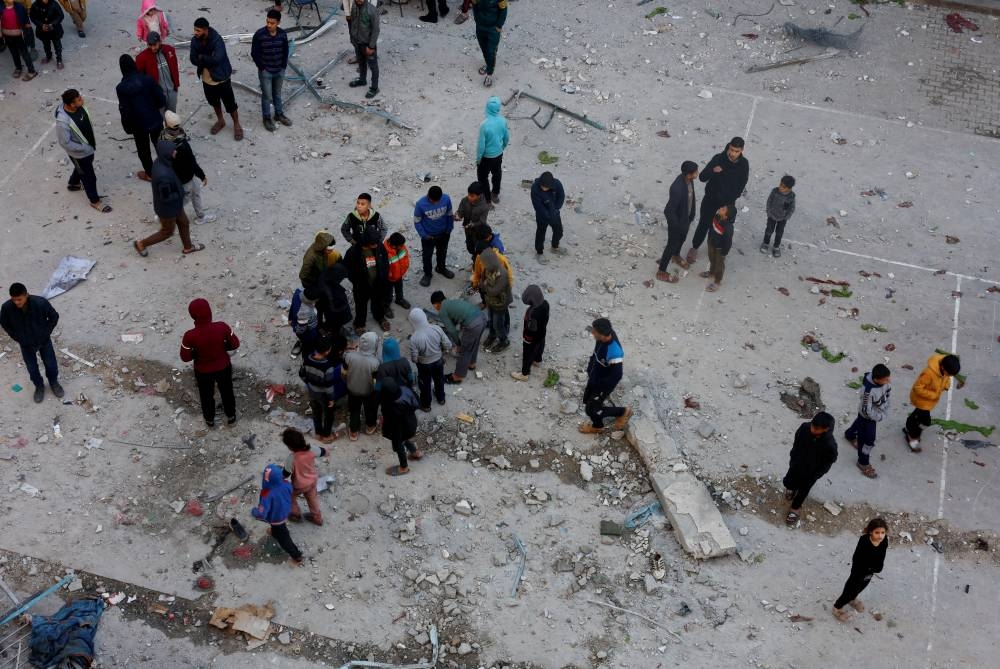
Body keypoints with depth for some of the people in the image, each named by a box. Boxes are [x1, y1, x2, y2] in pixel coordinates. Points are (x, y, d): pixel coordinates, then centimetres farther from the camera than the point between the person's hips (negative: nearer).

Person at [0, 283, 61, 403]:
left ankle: (53, 382, 49)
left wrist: (45, 333, -11)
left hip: (44, 340, -1)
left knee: (51, 363, 19)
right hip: (26, 344, 1)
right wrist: (18, 338, -6)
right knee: (32, 367, 19)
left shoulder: (40, 302, -32)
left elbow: (54, 317, -13)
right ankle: (39, 386, 47)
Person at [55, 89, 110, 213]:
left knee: (81, 168, 33)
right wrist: (85, 148, -22)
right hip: (79, 153, -7)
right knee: (89, 176, 14)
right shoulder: (63, 121, -39)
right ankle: (95, 201, 38)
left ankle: (73, 183, 62)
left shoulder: (78, 107, -18)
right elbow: (65, 143, -28)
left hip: (89, 146, 7)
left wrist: (93, 141, 10)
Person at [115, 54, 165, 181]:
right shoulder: (147, 79, -14)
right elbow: (162, 99, -10)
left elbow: (125, 111, -15)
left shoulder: (121, 87, -19)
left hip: (138, 124, -2)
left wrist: (127, 127, 1)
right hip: (155, 120, 2)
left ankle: (150, 174, 35)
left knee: (143, 149, 20)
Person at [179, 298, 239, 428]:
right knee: (227, 391, 30)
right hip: (223, 367, 1)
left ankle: (210, 419, 54)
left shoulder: (190, 336, -32)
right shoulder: (222, 327, -29)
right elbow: (235, 344, -13)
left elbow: (185, 357, -17)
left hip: (203, 371, -1)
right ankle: (231, 417, 54)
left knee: (206, 395, 29)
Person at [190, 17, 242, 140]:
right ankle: (220, 121, 47)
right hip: (206, 78, 6)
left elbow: (217, 59, -38)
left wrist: (202, 58, -23)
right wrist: (208, 61, -21)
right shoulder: (195, 41, -9)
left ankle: (237, 125, 26)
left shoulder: (217, 40, -27)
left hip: (221, 77, -6)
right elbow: (193, 60, -8)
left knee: (230, 103, 6)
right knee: (213, 101, 24)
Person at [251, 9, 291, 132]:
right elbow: (254, 53, -12)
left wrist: (283, 66, 2)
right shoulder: (259, 34, -18)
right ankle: (267, 118, 23)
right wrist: (262, 68, -10)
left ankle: (279, 114, 38)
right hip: (265, 71, -3)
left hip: (279, 71, 3)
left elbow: (285, 51, 5)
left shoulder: (282, 34, -8)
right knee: (267, 96, 7)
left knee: (277, 94, 21)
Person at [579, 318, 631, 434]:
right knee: (587, 401, 24)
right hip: (595, 377, 8)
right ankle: (597, 426, 48)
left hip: (604, 385, -8)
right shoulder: (606, 334, -19)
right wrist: (590, 368, 4)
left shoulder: (614, 353, -42)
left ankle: (623, 412, 30)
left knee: (591, 409, 10)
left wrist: (596, 383, -19)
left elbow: (616, 376, -30)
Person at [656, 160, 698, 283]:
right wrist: (677, 226, -20)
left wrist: (691, 215, 17)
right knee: (672, 244, 12)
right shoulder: (677, 189, -41)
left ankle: (676, 256, 61)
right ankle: (661, 272, 33)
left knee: (682, 239, 31)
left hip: (686, 217, 8)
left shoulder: (688, 179, -15)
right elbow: (668, 211, -34)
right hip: (677, 221, -8)